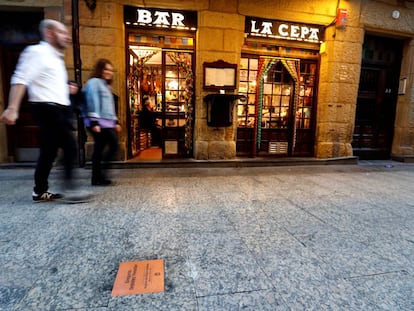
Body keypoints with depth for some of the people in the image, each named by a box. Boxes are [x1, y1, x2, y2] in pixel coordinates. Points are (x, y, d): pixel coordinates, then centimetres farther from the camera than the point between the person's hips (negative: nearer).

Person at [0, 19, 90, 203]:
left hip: (59, 109, 9)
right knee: (70, 147, -14)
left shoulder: (55, 57, 23)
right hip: (48, 109, -9)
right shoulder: (37, 52, -5)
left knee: (49, 151, 10)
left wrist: (66, 89, 12)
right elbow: (20, 80, -15)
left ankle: (40, 192, 18)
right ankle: (69, 189, -9)